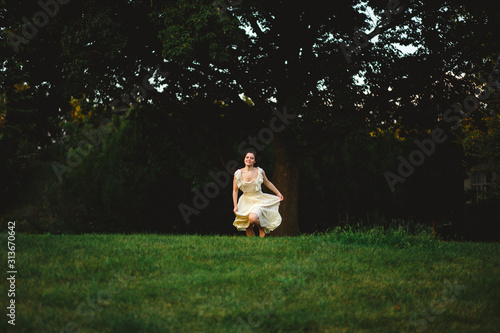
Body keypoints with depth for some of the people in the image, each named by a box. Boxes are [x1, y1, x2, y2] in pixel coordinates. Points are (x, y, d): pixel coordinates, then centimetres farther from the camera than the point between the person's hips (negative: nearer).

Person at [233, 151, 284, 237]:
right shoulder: (238, 173, -5)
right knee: (249, 233, 0)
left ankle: (261, 227, 1)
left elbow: (267, 183, 13)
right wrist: (235, 206, -1)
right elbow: (235, 190, 3)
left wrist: (278, 193, 16)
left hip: (259, 200, -2)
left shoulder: (260, 171, -5)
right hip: (246, 202, 2)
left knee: (252, 218, -31)